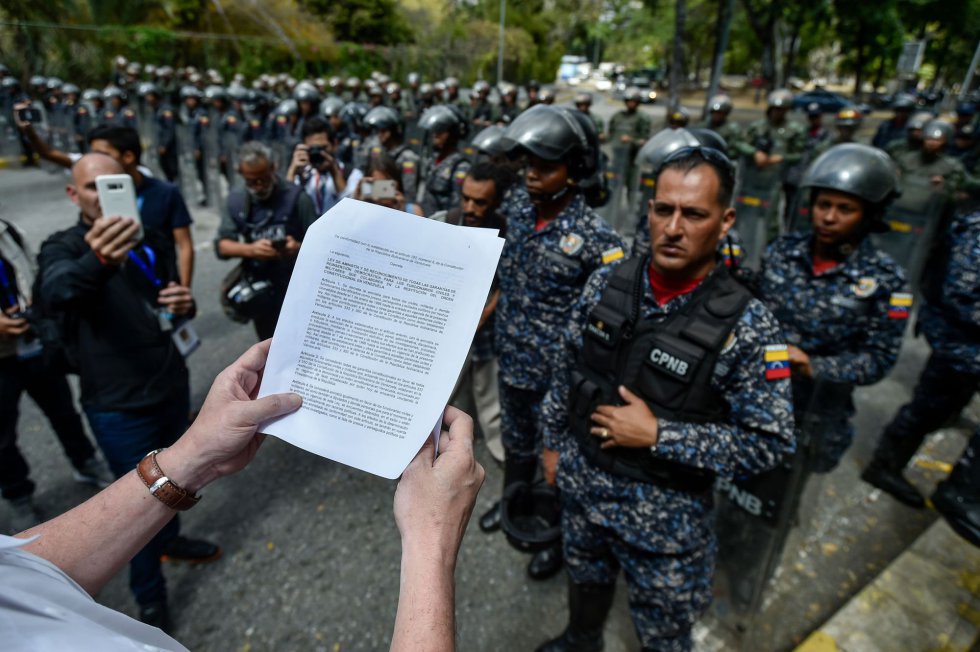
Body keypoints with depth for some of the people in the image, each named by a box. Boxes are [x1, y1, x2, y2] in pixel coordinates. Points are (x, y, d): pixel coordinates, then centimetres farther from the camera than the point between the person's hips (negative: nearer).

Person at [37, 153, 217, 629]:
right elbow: (55, 294, -35)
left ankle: (170, 539, 50)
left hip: (172, 386, 5)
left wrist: (184, 305, -12)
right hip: (119, 406, -5)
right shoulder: (62, 248, -11)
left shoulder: (154, 242, 5)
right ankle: (150, 599, 28)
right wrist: (99, 261, -57)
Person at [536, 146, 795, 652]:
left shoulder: (746, 325, -22)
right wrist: (553, 442, 8)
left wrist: (657, 435, -23)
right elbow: (566, 370, 2)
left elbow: (770, 442, -17)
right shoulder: (606, 283, -10)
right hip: (581, 483, 4)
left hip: (665, 514, -3)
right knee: (585, 580, 32)